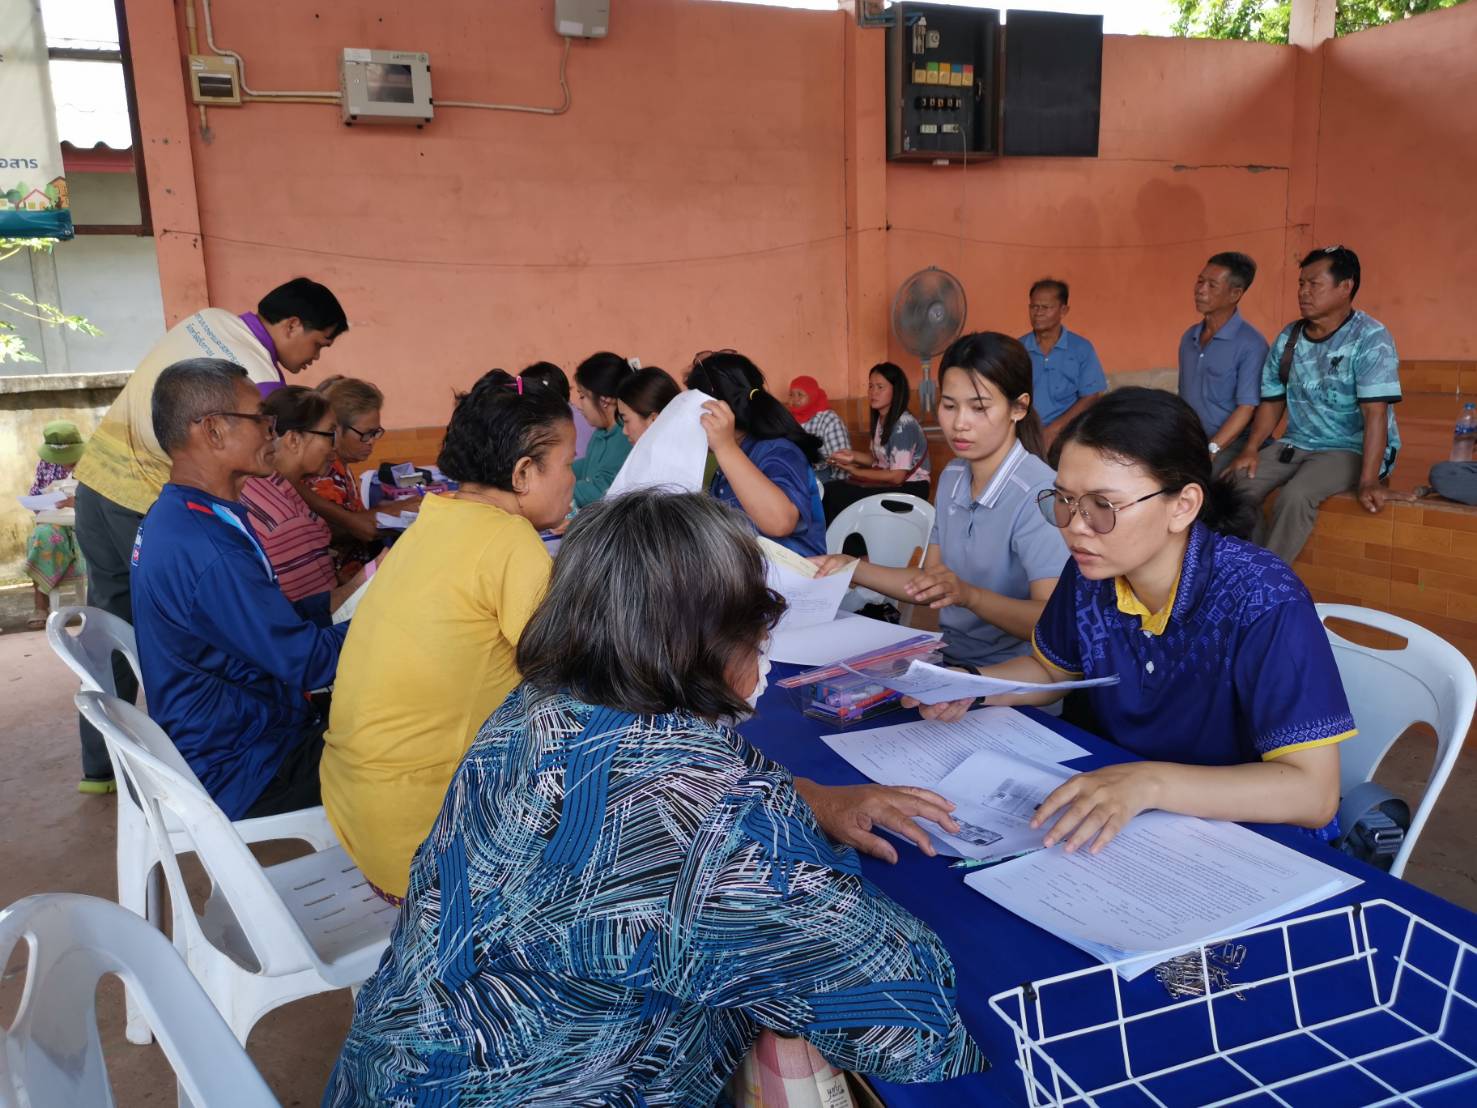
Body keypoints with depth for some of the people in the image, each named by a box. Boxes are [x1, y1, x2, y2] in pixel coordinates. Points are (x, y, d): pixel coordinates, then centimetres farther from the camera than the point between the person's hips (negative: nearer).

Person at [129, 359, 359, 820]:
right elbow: (308, 662, -23)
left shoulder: (174, 518, 3)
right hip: (240, 778, -9)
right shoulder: (205, 550, -29)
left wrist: (358, 587, 2)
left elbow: (277, 619, 7)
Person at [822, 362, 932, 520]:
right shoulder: (880, 419, 7)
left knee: (836, 497, -19)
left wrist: (854, 471, -14)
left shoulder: (904, 425, -19)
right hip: (888, 483, 8)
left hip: (910, 489, -8)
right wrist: (854, 456, -5)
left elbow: (896, 476, -21)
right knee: (830, 492, -11)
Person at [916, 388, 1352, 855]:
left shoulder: (1262, 602, -24)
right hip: (1120, 822, 5)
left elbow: (1313, 793, -27)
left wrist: (1150, 782, -40)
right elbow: (1051, 669, 12)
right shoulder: (1090, 572, -8)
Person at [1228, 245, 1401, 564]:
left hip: (1350, 449, -6)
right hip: (1296, 444, 6)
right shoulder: (1288, 338, 5)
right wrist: (1251, 449, -7)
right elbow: (1272, 401, 10)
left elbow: (1375, 413, -21)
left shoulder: (1370, 339, -13)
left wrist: (1368, 480, -28)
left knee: (1295, 496, -32)